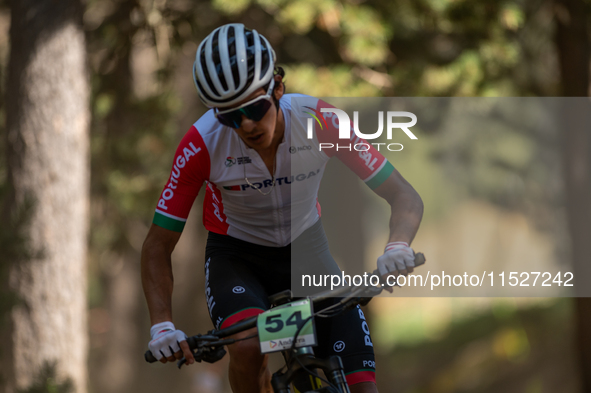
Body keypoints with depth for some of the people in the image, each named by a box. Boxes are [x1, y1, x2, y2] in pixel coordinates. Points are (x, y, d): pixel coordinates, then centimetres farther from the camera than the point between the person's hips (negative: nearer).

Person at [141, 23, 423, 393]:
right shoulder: (202, 144, -25)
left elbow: (405, 198, -21)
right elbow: (158, 245, -16)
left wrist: (398, 248, -42)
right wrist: (162, 325, -30)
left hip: (305, 250, 2)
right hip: (236, 255, -2)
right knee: (249, 349, -34)